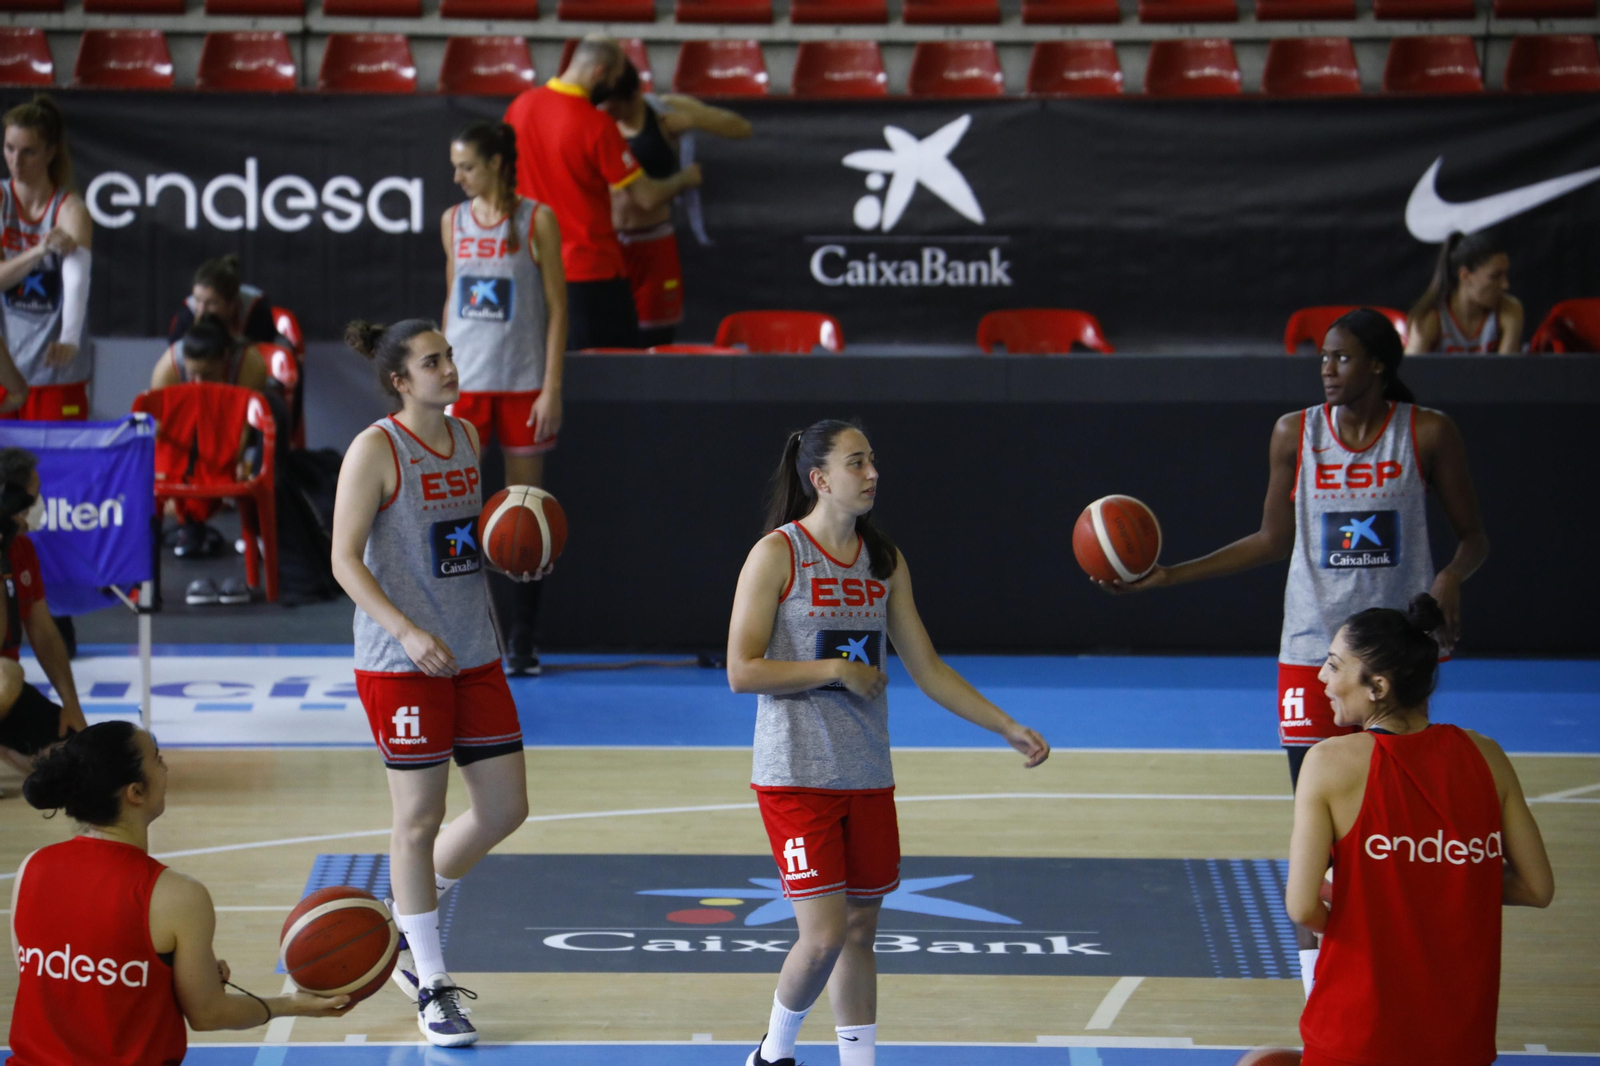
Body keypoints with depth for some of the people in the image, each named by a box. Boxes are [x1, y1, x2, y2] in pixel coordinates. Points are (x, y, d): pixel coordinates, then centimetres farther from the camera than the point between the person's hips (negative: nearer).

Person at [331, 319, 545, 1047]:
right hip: (400, 662, -7)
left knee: (505, 807, 7)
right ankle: (432, 988, 10)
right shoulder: (375, 449, -11)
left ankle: (402, 923, 29)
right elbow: (345, 559, -15)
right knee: (420, 818, -1)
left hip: (474, 654, 7)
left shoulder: (466, 438, 10)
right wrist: (407, 631, -26)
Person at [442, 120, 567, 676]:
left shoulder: (536, 221, -4)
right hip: (464, 383, 3)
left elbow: (557, 308, -3)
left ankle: (521, 642, 10)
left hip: (522, 384, -3)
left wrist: (551, 388, -9)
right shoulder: (454, 221, 8)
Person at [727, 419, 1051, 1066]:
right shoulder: (777, 555, -8)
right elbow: (741, 671, -12)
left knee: (859, 933, 10)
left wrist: (1007, 727, 8)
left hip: (867, 778, 6)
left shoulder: (884, 562, 9)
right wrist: (837, 670, -15)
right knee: (823, 935, -10)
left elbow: (926, 668, 13)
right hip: (796, 777, -6)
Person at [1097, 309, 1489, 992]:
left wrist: (1451, 578, -18)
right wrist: (1167, 576, 5)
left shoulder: (1427, 434, -3)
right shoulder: (1295, 433, 1)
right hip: (1313, 649, 1)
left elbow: (1473, 536, 5)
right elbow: (1273, 540, 10)